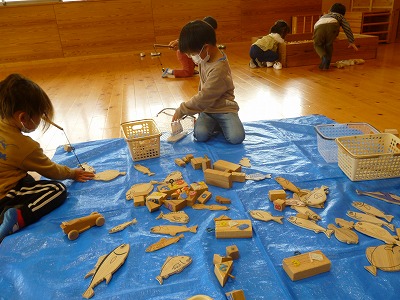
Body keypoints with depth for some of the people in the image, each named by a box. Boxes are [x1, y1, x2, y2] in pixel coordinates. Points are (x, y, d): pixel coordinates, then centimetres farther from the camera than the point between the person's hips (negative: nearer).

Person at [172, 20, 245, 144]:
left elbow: (204, 97, -23)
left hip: (224, 108, -6)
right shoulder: (207, 56, -1)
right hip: (207, 108, 6)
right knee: (200, 135, -22)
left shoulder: (219, 69, -25)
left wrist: (181, 110, -14)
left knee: (236, 138, -26)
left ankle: (221, 124, 6)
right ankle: (216, 124, 9)